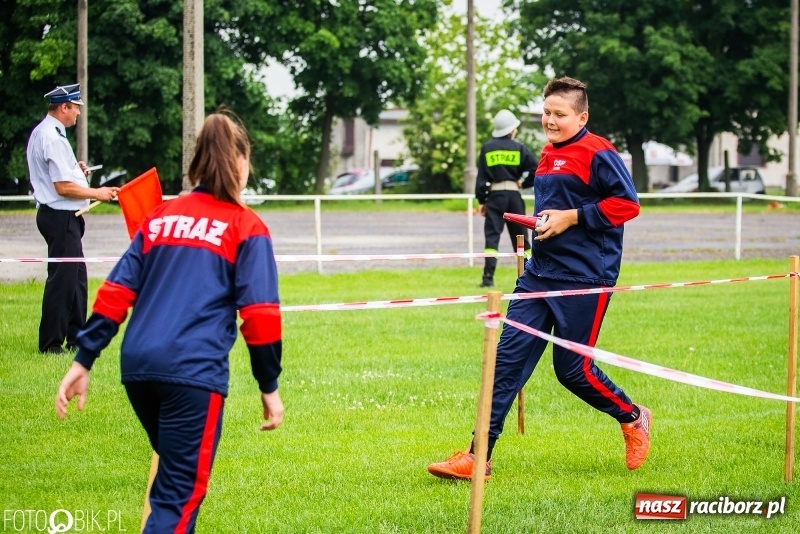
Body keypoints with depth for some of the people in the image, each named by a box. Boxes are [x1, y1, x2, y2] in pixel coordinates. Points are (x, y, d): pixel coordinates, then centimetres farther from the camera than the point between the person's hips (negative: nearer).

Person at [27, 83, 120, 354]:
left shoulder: (42, 133, 13)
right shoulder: (52, 138, -19)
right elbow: (63, 187, -23)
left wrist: (75, 169, 12)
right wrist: (96, 193, -13)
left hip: (62, 217, 11)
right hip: (60, 217, -11)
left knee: (76, 276, 16)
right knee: (62, 278, -7)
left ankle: (76, 338, 23)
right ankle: (51, 343, -3)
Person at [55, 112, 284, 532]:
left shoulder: (160, 217, 17)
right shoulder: (246, 227, 3)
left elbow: (115, 294, 11)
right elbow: (260, 315, -3)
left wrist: (83, 360, 11)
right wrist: (269, 387, 4)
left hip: (138, 368, 6)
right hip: (193, 372, -6)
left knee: (176, 477, 25)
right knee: (180, 495, -3)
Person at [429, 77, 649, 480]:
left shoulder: (597, 153, -11)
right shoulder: (548, 154, 14)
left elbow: (627, 203, -16)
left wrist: (573, 217, -18)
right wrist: (543, 220, 10)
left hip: (584, 280, -8)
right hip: (539, 275, 8)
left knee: (572, 369, -2)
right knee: (508, 358, -1)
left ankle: (633, 419, 26)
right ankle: (478, 456, -2)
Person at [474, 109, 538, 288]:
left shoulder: (487, 148, 2)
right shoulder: (519, 148, 1)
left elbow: (481, 177, 2)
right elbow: (537, 169, -7)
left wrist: (481, 200, 7)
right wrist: (525, 183, 9)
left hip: (494, 195, -1)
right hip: (513, 195, 1)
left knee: (492, 235, -4)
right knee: (520, 235, 11)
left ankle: (488, 276, -17)